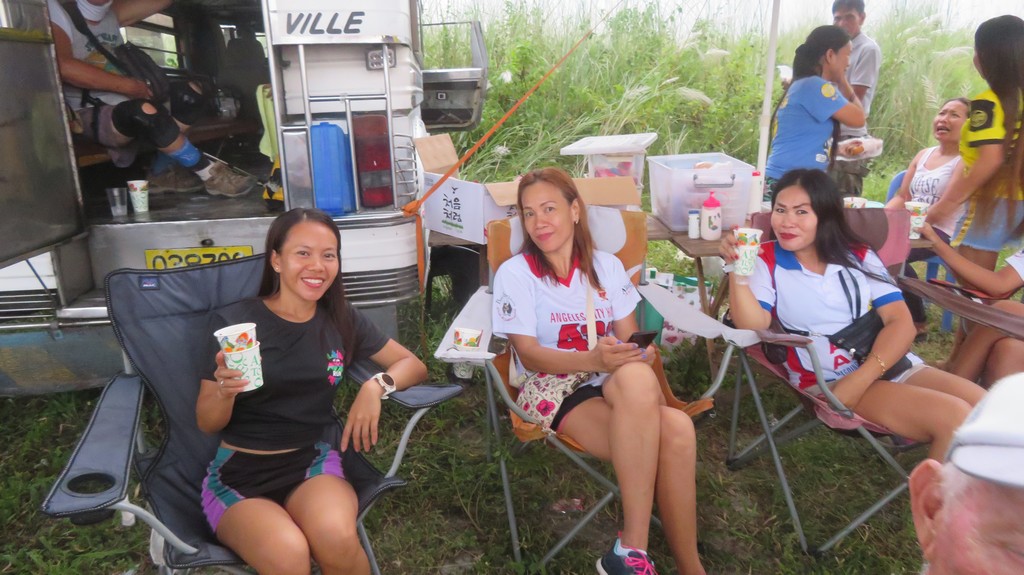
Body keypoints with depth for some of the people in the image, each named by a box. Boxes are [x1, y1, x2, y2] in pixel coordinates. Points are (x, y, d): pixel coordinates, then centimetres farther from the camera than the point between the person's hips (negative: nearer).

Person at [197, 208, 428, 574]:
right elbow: (207, 424, -1)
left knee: (337, 537, -30)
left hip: (312, 462, 2)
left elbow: (413, 364, 9)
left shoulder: (342, 320, 3)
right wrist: (224, 390, -24)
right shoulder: (234, 321, -6)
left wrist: (377, 385, -11)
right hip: (238, 472, -2)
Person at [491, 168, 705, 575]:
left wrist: (640, 354, -17)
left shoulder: (606, 266, 13)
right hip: (552, 387, -3)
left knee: (636, 377, -37)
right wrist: (594, 359, -27)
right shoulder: (515, 273, -1)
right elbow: (530, 355, -10)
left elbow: (630, 339, 9)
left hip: (615, 386, 4)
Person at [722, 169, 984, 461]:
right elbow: (753, 324, -15)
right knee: (954, 417, -23)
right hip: (830, 382, -4)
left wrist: (859, 380, -17)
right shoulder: (767, 262, 1)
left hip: (892, 365, 5)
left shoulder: (859, 256, 8)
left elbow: (901, 323, -2)